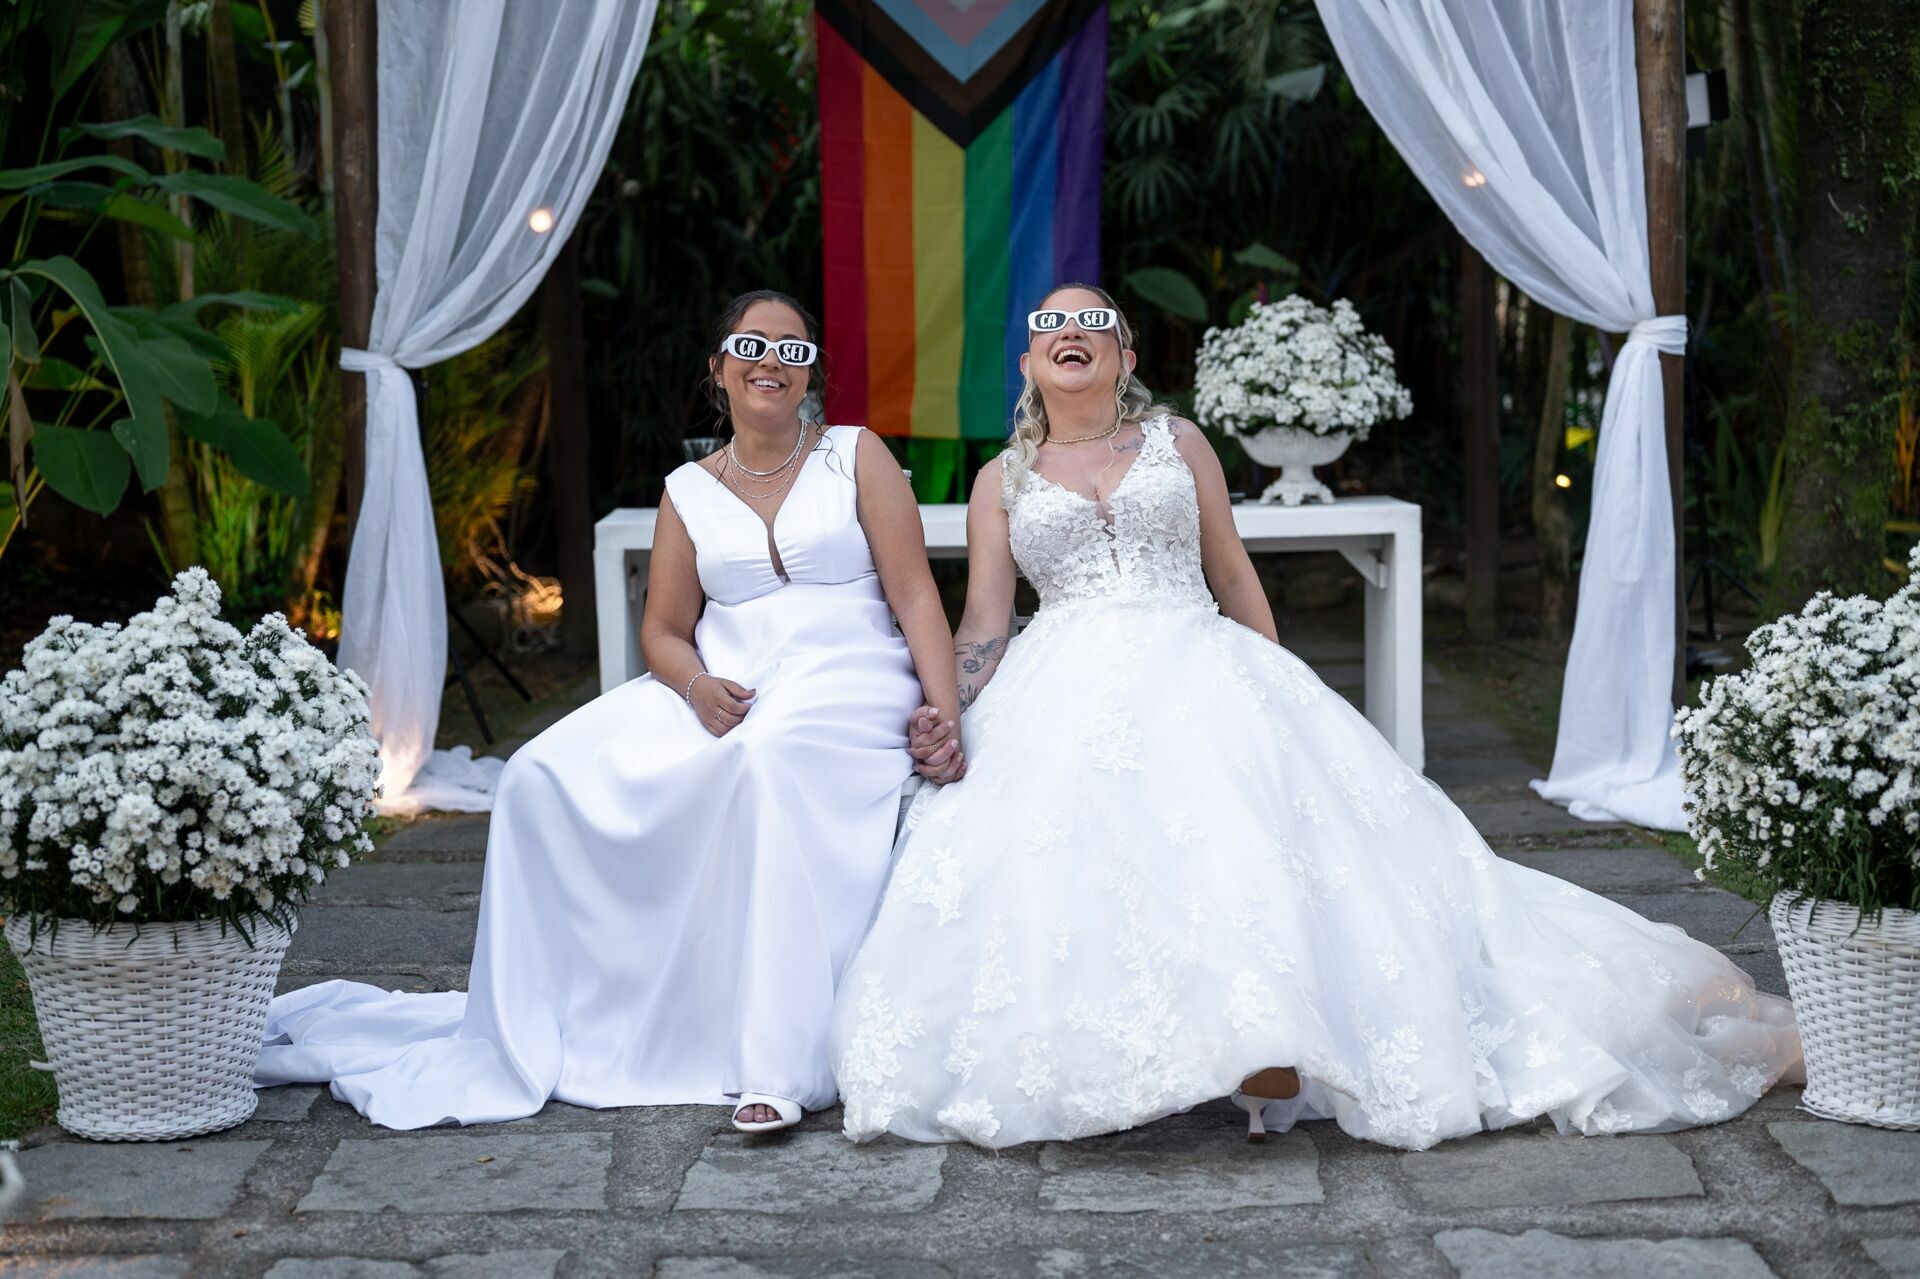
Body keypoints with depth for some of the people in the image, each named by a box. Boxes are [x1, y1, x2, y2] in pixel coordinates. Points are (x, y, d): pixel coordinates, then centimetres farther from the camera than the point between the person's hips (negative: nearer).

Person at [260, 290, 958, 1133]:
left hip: (848, 682, -4)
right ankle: (528, 1034, -7)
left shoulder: (857, 457, 7)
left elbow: (916, 596, 0)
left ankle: (773, 1064, -40)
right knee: (549, 775, -17)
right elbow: (663, 630, 13)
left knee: (770, 755, -40)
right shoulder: (690, 492, 15)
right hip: (724, 690, 4)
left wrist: (947, 716, -13)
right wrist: (698, 686, -11)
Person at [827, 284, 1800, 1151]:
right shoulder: (1003, 479, 20)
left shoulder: (1175, 444, 20)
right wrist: (947, 716, -7)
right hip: (1064, 694, 0)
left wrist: (1273, 700, 7)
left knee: (1249, 828, -29)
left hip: (1201, 675, 0)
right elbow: (982, 623, 12)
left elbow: (1236, 582, 18)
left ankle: (1270, 1063, -37)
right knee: (1050, 832, -31)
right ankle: (1087, 1071, -32)